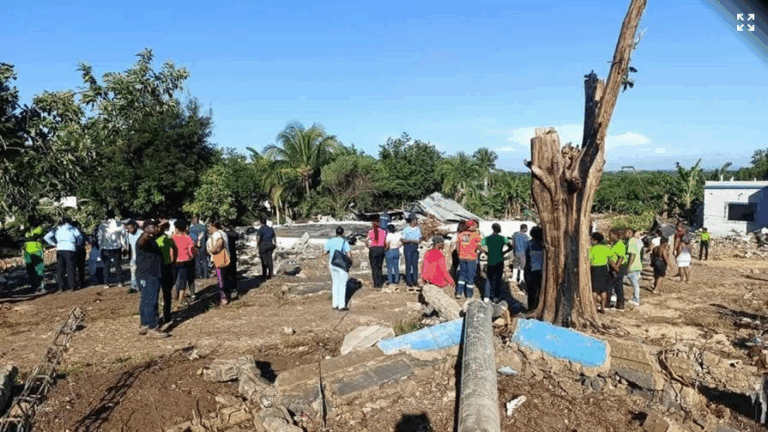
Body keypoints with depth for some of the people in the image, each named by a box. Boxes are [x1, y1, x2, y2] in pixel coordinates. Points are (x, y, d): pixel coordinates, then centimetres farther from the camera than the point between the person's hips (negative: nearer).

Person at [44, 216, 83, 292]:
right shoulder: (72, 229, 10)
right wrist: (76, 244, 11)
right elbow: (80, 236, -2)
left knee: (60, 269, 7)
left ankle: (61, 287, 4)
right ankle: (71, 286, -1)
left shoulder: (57, 229, 17)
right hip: (70, 248, -2)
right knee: (70, 268, 0)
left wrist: (54, 244, 13)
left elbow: (47, 237, 9)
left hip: (60, 249, 2)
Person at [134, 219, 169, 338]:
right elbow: (141, 242, -43)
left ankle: (144, 326, 24)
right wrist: (146, 235, -61)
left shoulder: (152, 239, 15)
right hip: (147, 276, -11)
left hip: (153, 276, 11)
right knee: (150, 301, -11)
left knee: (146, 301, 15)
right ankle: (152, 329, -11)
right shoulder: (144, 240, -17)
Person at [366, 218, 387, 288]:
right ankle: (380, 283, 15)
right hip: (381, 249, 3)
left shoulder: (370, 232, -7)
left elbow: (369, 244, -7)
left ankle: (376, 284, 3)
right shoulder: (383, 232, 2)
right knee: (379, 267, 15)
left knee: (374, 267, 5)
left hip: (373, 249, -3)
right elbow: (386, 242, 2)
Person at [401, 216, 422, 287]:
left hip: (415, 247, 4)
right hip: (407, 247, -4)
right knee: (408, 264, -3)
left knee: (415, 264, 3)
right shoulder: (406, 229, -5)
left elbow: (420, 238, 19)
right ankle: (408, 281, 2)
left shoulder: (418, 229, 11)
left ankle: (415, 280, 9)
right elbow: (403, 240, -8)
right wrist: (412, 240, -17)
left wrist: (419, 241, -5)